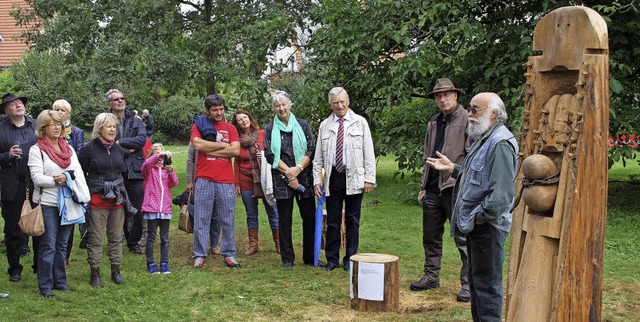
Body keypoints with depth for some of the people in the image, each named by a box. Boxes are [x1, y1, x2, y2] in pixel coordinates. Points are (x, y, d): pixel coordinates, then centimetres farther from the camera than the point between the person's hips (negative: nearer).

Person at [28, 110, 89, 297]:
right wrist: (55, 180, -24)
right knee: (48, 246, -1)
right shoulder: (36, 150, -2)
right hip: (48, 204, -5)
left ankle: (60, 281, 23)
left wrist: (84, 195, -5)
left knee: (62, 245, 13)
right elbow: (36, 177, -11)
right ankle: (45, 286, 7)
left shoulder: (69, 148, 14)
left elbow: (79, 173, 8)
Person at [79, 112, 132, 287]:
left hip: (117, 200, 5)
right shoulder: (89, 148, -5)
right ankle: (95, 273, 10)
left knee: (116, 237, 9)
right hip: (97, 200, -5)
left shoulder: (118, 149, 11)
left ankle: (116, 271, 18)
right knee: (95, 238, 1)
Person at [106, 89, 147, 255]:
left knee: (138, 210, 5)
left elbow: (142, 139, -6)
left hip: (134, 172, 2)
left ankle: (134, 242, 20)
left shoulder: (136, 121, 10)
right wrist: (128, 150, -10)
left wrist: (120, 142, -11)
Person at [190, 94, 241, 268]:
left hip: (226, 180, 2)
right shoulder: (199, 125, 8)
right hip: (204, 179, -1)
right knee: (201, 219, 0)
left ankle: (229, 254, 13)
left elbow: (235, 150, -4)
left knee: (227, 220, 5)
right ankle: (200, 255, 8)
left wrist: (210, 150, -5)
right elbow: (198, 145, -11)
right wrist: (222, 145, -5)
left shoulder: (230, 128, 12)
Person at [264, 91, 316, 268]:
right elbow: (269, 154, -2)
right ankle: (287, 258, 13)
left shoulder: (302, 125, 8)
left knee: (309, 217, 2)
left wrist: (298, 168, -12)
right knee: (284, 220, 3)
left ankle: (310, 257, 13)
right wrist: (289, 173, -11)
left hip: (304, 178, 1)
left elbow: (312, 149, 1)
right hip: (281, 180, -1)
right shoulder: (270, 130, 7)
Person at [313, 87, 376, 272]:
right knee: (332, 220, 5)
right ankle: (332, 259, 15)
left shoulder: (360, 123, 4)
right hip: (333, 177, 2)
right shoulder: (324, 126, 10)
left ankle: (350, 259, 16)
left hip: (354, 178, -1)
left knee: (352, 220, 6)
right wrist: (317, 180, 2)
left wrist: (369, 179, -6)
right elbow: (318, 157, 10)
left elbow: (369, 153, 1)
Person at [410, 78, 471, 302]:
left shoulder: (467, 120, -6)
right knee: (431, 237, 14)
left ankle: (469, 284, 7)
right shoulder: (433, 123, 17)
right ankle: (431, 277, 27)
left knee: (463, 239, -2)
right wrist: (424, 186, 17)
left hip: (456, 189, -7)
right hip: (433, 189, 8)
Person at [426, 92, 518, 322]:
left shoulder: (501, 143, -18)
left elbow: (501, 193, -26)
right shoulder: (483, 139, 16)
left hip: (488, 226, -11)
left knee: (487, 284, -2)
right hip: (475, 225, 11)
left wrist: (479, 216, -20)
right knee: (476, 281, 19)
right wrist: (452, 168, 15)